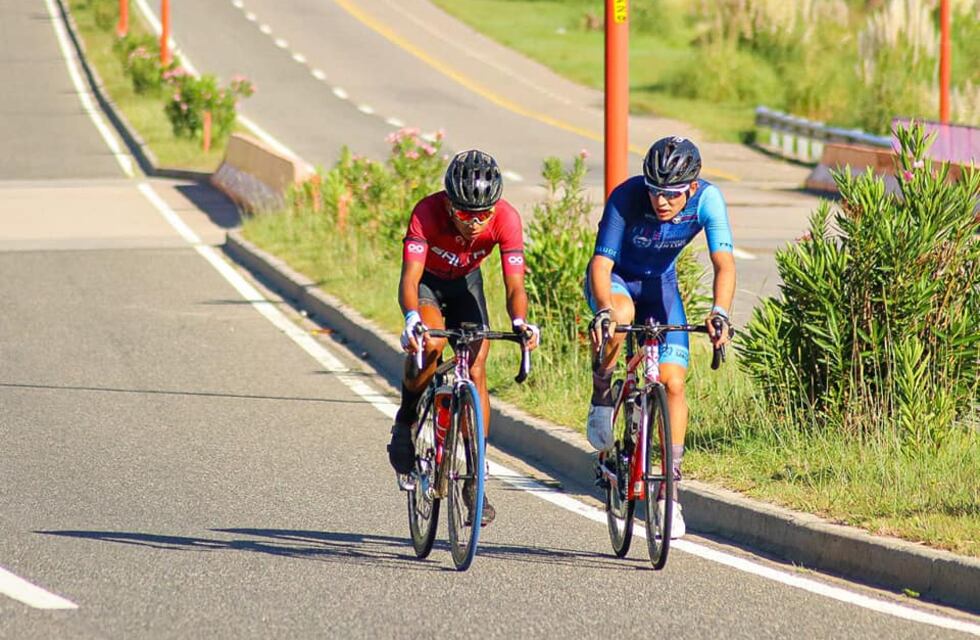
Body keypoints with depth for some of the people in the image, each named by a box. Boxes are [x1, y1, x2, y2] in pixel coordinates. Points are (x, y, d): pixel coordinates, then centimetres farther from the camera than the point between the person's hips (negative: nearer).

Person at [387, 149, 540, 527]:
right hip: (427, 280, -2)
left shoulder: (506, 219, -30)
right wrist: (412, 318, -63)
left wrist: (520, 322, -53)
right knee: (431, 343, -32)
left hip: (466, 283, 2)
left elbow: (514, 285, -33)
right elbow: (410, 278, -43)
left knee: (476, 372, -10)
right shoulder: (427, 213, -36)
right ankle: (406, 421, -5)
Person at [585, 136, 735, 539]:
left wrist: (720, 312, -50)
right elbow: (601, 263, -33)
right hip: (616, 279, -2)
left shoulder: (707, 199, -26)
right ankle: (601, 395, -11)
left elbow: (724, 263, -32)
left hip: (659, 283, 2)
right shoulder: (626, 198, -31)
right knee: (621, 316, -39)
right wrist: (603, 311, -51)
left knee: (673, 381, -10)